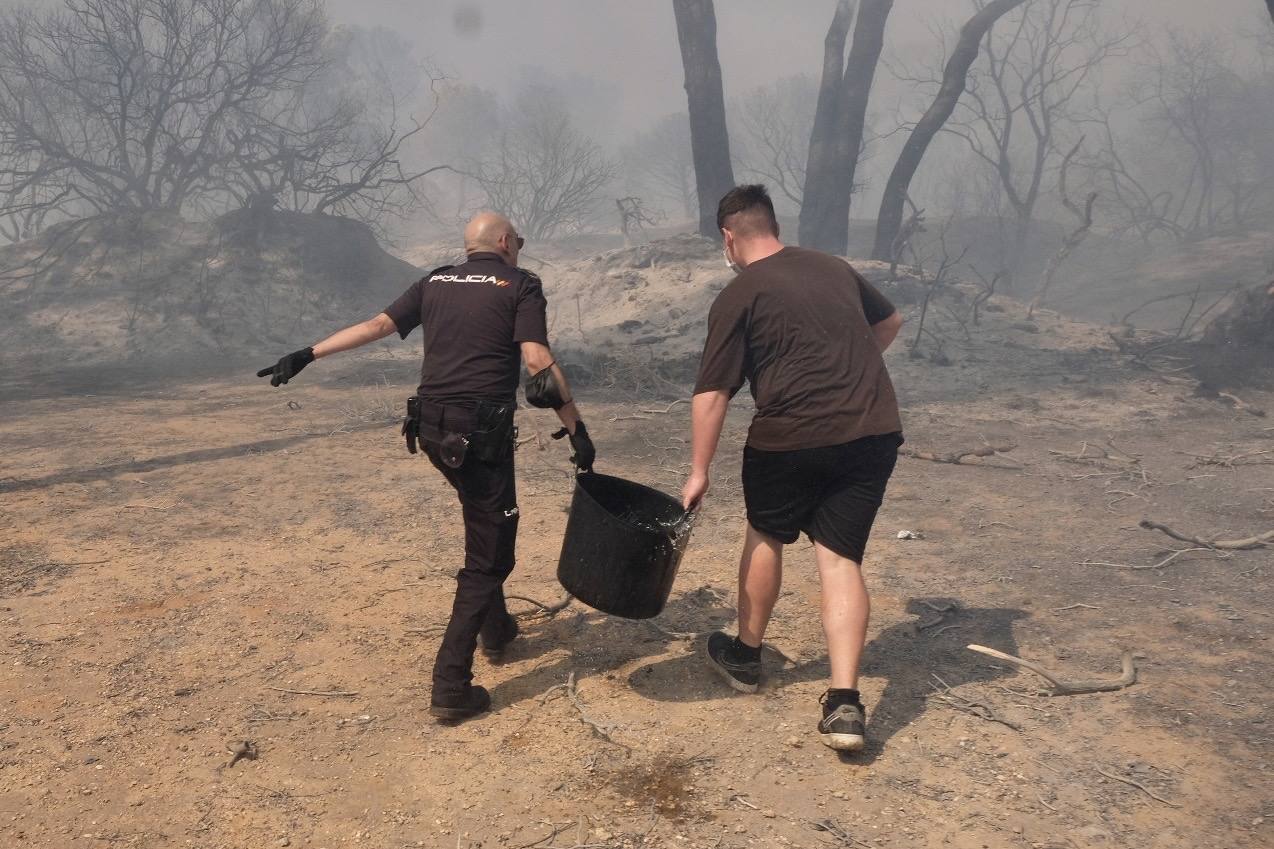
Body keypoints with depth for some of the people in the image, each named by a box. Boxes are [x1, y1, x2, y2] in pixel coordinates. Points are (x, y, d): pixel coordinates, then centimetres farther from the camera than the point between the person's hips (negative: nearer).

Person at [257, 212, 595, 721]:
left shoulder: (436, 283, 15)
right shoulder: (520, 285, 0)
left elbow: (377, 325, 8)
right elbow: (538, 360, -12)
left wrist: (306, 355, 13)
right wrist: (576, 427, -10)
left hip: (431, 429, 7)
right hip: (482, 431, -6)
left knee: (484, 524, 29)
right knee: (489, 555, 1)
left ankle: (495, 630, 40)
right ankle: (450, 686, -3)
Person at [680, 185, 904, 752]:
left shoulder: (738, 296, -3)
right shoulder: (835, 268, 15)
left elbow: (711, 394, -7)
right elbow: (889, 322, 30)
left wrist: (699, 471, -1)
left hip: (791, 438, -4)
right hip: (875, 431, 4)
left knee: (766, 538, 20)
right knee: (841, 559, 7)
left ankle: (746, 656, 36)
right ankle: (844, 703, -2)